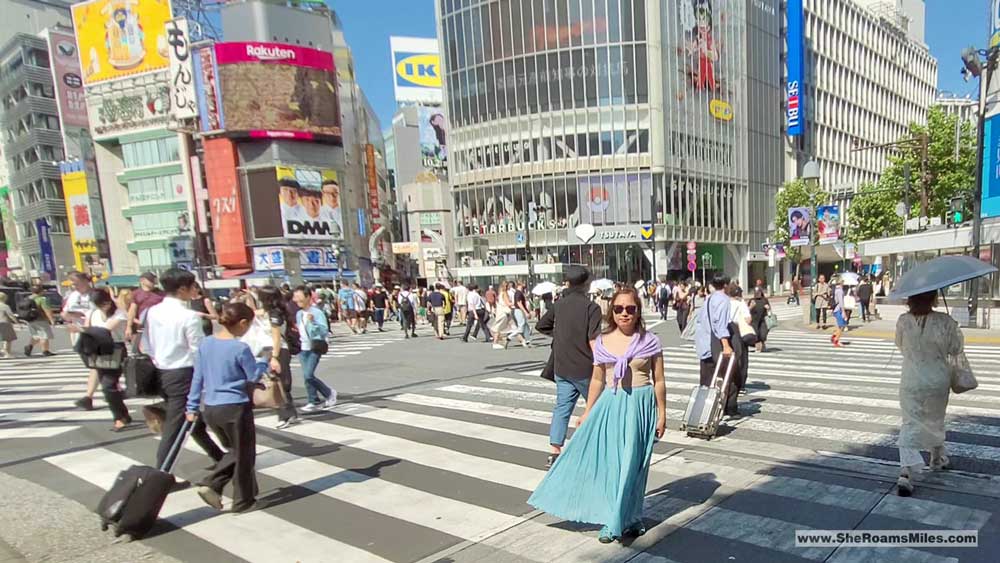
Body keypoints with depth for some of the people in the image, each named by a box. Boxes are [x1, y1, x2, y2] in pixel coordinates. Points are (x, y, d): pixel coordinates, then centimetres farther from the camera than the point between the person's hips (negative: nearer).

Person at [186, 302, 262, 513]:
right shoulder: (240, 348, -17)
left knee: (234, 451, 25)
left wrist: (192, 407, 14)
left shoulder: (205, 343, 2)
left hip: (209, 408, 7)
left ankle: (211, 485, 11)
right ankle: (242, 501, 21)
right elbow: (253, 378, -8)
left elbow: (197, 377, 8)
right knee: (244, 455, 12)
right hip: (235, 408, -7)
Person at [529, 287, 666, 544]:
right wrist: (588, 412, 10)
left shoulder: (649, 342, -4)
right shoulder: (602, 342, 2)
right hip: (610, 405, 2)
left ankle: (629, 519, 22)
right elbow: (597, 380, 9)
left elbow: (659, 381, 1)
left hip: (640, 406, -2)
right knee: (608, 461, 6)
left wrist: (661, 414, 0)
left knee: (632, 463, 5)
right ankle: (613, 519, 22)